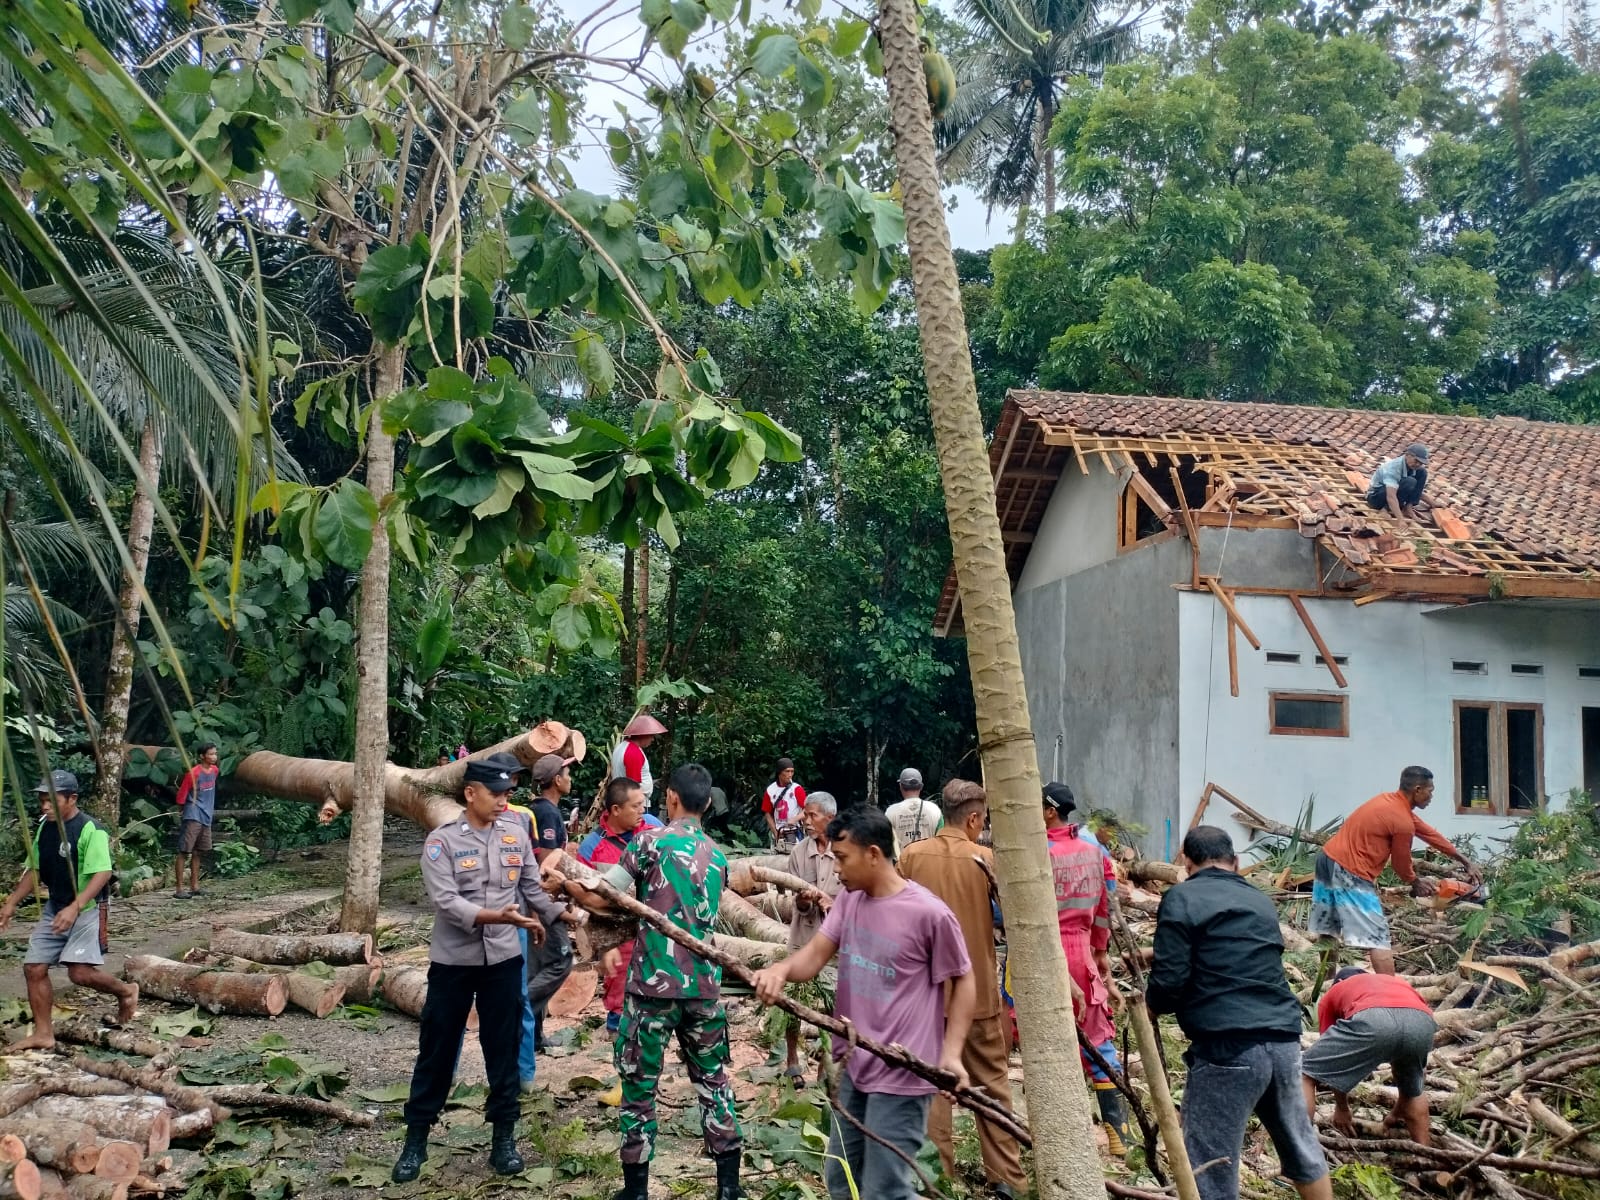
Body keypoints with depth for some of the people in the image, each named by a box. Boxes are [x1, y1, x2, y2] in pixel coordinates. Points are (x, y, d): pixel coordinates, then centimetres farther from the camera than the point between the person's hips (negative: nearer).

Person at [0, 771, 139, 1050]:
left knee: (80, 972, -18)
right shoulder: (44, 827, 6)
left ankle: (125, 991, 10)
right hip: (54, 909, 8)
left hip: (86, 911, -8)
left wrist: (75, 908, -33)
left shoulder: (90, 830, -18)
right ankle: (43, 1033, 15)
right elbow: (34, 870, 17)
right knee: (34, 968, 3)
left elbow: (103, 873, -24)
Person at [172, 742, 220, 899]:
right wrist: (181, 813, -1)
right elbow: (182, 795, -10)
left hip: (207, 817, 7)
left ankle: (194, 887, 19)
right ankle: (179, 890, -6)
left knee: (197, 853, 13)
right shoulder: (193, 773, -14)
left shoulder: (214, 770, 7)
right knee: (183, 852, -5)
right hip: (193, 817, -7)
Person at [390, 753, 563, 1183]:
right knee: (436, 1052, 8)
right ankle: (416, 1140, 21)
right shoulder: (441, 841, -11)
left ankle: (504, 1137, 22)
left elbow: (532, 887, 12)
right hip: (452, 962, -3)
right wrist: (498, 916, -31)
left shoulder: (516, 834, 1)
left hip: (503, 960, 3)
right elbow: (446, 903, -21)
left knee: (502, 1050, 10)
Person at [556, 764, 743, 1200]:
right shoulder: (718, 858, 11)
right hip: (704, 988, 5)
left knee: (639, 1088, 8)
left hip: (653, 985, -4)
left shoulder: (650, 842, -7)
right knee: (713, 1082, 15)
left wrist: (565, 881, 10)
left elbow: (598, 900, -9)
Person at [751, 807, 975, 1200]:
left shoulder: (928, 913, -18)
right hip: (854, 1067, 8)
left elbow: (963, 980, -8)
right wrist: (781, 969, -27)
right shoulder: (849, 899, 3)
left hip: (901, 1077, -8)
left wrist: (951, 1052, -17)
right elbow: (814, 955, -4)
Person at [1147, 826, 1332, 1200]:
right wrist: (1160, 957, 35)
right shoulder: (1260, 902, 18)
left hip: (1227, 1049, -7)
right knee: (1301, 1146, 25)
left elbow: (1170, 981, -11)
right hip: (1284, 1041, 7)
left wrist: (1150, 1004, 11)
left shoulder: (1181, 899, -4)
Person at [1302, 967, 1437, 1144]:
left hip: (1371, 1020, -4)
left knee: (1305, 1076, 16)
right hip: (1421, 1022, 4)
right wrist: (1397, 1112, 63)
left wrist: (1342, 1108, 51)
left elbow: (1333, 1057, 38)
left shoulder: (1333, 993, 38)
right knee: (1414, 1087, 37)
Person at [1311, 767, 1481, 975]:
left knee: (1328, 930, 19)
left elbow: (1429, 832, 20)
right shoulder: (1403, 822, -14)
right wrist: (1416, 883, 23)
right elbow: (1401, 864, 1)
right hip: (1349, 873, -10)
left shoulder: (1389, 801, 13)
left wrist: (1466, 862, 25)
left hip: (1327, 858, 10)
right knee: (1378, 938, -6)